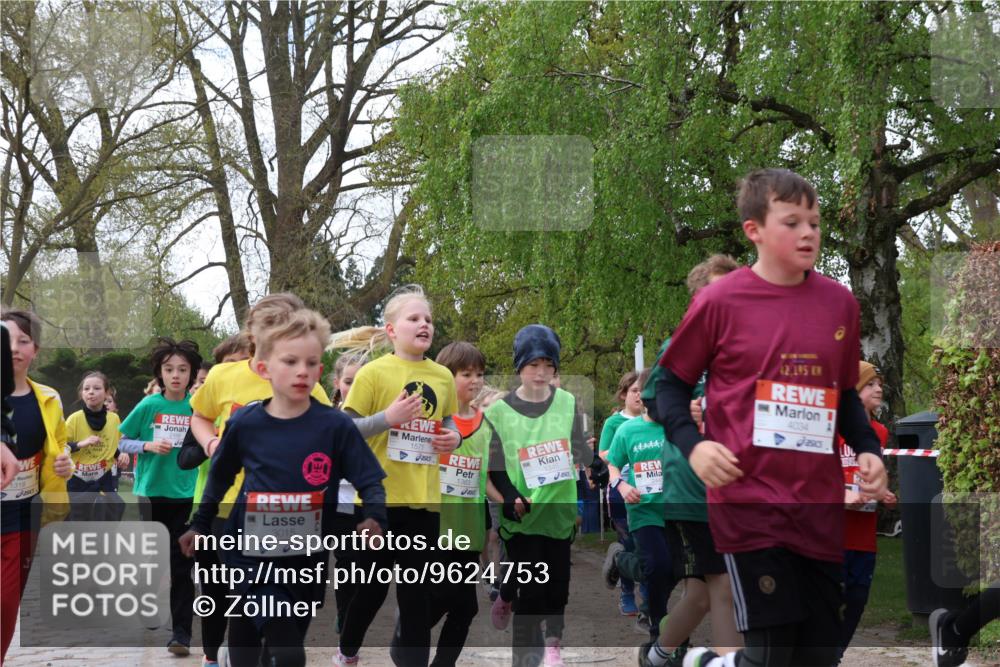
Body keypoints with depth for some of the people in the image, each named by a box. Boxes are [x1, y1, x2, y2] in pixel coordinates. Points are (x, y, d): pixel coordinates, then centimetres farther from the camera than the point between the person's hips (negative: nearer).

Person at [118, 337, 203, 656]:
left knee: (182, 566, -4)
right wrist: (149, 445, -14)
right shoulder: (148, 405, -5)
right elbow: (123, 443, 2)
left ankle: (181, 632, -1)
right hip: (152, 492, 1)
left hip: (187, 494, -1)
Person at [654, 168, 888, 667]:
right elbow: (671, 384, 4)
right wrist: (693, 444, -12)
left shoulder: (839, 302, 8)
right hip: (749, 503, -5)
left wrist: (868, 449, 5)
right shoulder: (721, 301, -5)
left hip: (821, 508, 5)